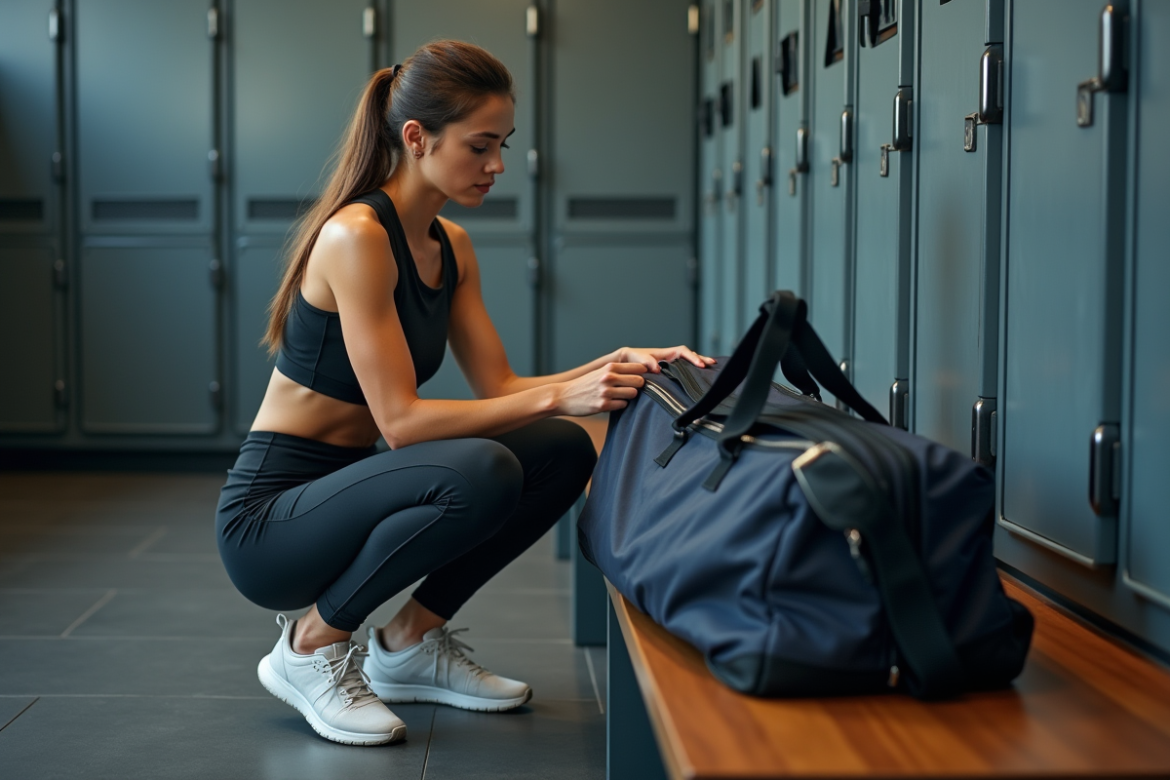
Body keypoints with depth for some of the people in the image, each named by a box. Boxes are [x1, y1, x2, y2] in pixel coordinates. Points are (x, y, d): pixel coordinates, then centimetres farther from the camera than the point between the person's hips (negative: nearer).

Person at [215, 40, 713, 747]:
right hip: (268, 519, -8)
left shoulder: (450, 245, 7)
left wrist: (621, 365, -9)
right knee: (480, 472, -33)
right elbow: (401, 419, -25)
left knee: (564, 452, -4)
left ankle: (412, 641, 8)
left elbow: (499, 387, 4)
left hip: (344, 496, 8)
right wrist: (560, 396, -28)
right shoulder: (355, 236, -21)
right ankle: (311, 646, -9)